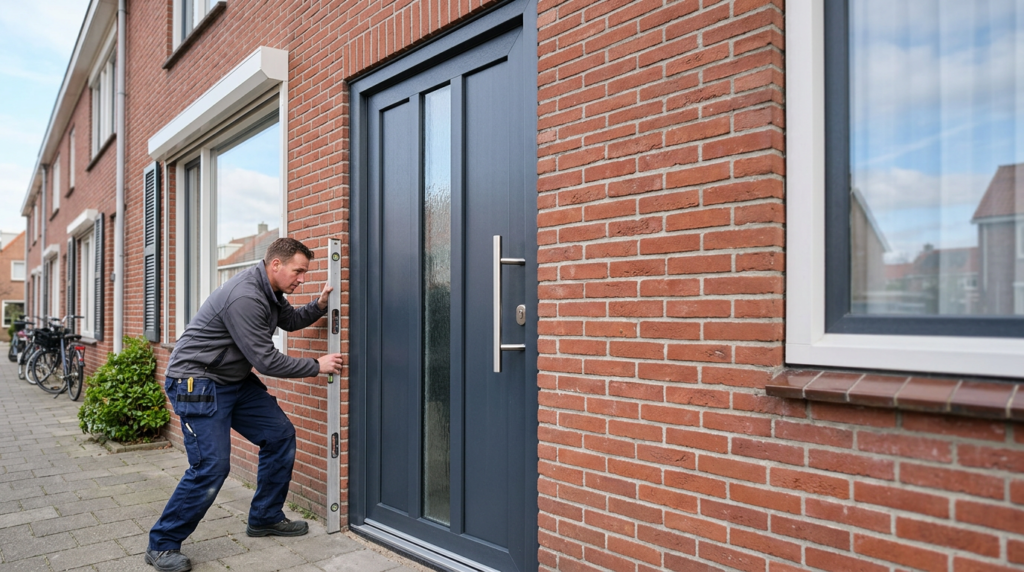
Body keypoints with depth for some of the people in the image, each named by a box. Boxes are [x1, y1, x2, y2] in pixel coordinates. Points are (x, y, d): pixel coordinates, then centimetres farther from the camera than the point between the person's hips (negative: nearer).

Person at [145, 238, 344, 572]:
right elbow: (266, 360, -25)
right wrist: (317, 366, -15)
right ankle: (162, 545, 7)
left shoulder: (270, 292, 4)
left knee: (280, 435, 7)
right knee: (212, 466, -13)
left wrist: (319, 305, 1)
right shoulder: (245, 297, -27)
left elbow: (290, 321, 21)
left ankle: (265, 518, 21)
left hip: (236, 381, 10)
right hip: (197, 381, -10)